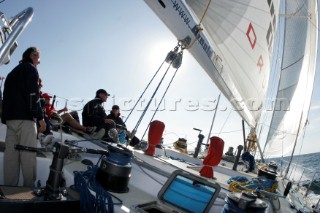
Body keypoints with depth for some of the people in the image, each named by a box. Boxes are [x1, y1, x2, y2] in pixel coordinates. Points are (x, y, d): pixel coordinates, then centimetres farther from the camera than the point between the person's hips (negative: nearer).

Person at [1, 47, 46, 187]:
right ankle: (29, 188, -11)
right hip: (25, 117, -8)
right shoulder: (31, 69, 2)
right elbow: (33, 95, -12)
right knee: (28, 154, -10)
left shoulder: (13, 72, 28)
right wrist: (40, 117, -13)